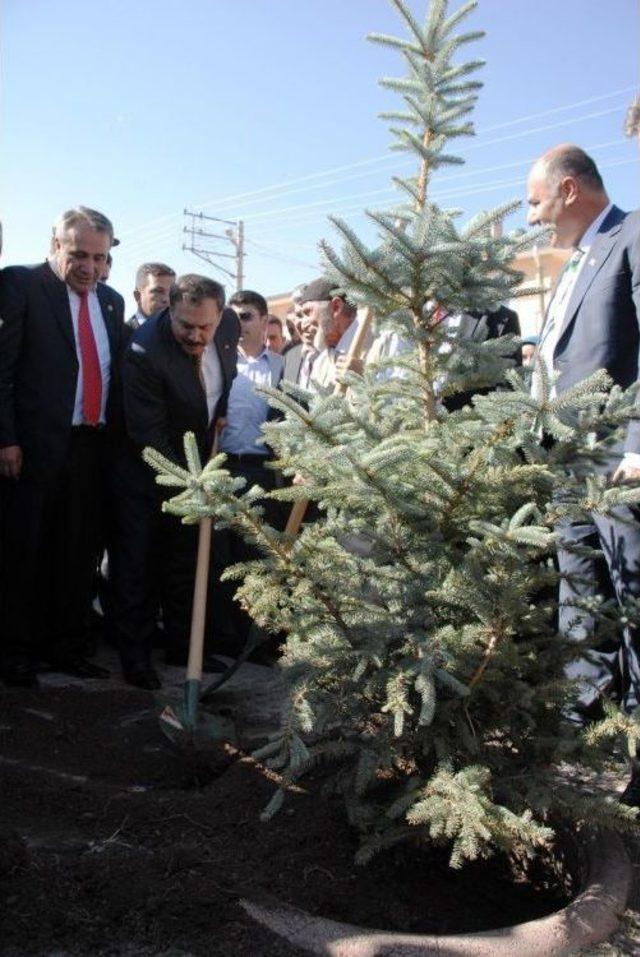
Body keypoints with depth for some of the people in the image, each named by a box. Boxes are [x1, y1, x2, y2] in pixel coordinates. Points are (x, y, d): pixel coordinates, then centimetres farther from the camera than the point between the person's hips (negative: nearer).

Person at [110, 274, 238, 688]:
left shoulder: (230, 324, -10)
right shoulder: (144, 350, -29)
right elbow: (147, 435, -27)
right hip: (146, 472, -6)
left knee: (185, 564, 15)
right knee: (137, 565, 1)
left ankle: (181, 646, 27)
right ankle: (135, 655, 15)